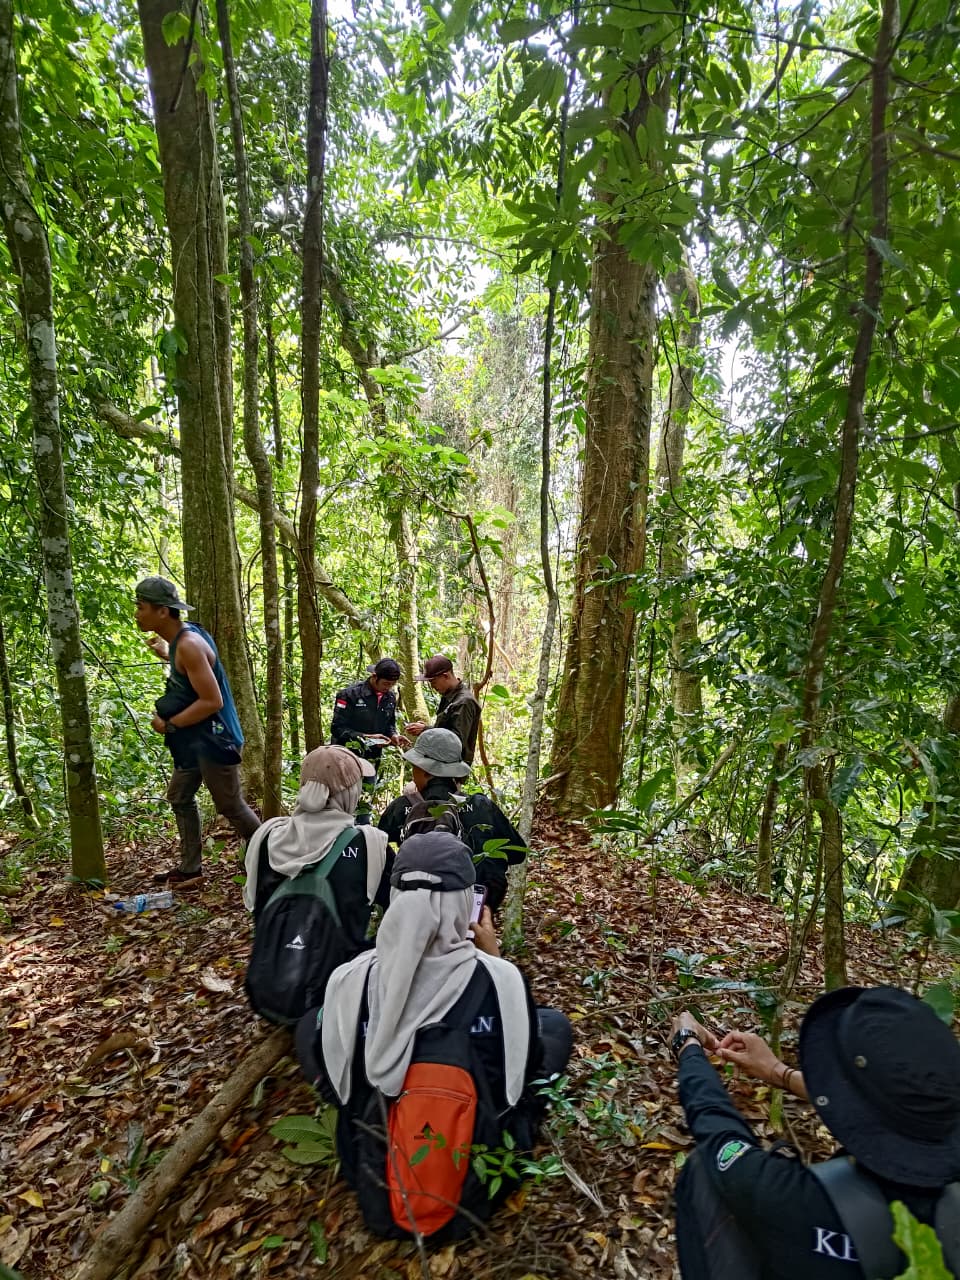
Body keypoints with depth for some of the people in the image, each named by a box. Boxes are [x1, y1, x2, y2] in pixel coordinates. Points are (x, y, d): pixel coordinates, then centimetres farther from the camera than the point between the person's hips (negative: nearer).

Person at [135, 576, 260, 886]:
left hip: (214, 739, -10)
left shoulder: (189, 645, -24)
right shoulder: (180, 636, 6)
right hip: (195, 739, 10)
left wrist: (169, 725, -17)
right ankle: (190, 867, 28)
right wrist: (164, 655, 26)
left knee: (231, 806, 2)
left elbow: (212, 701, -27)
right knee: (180, 797, 17)